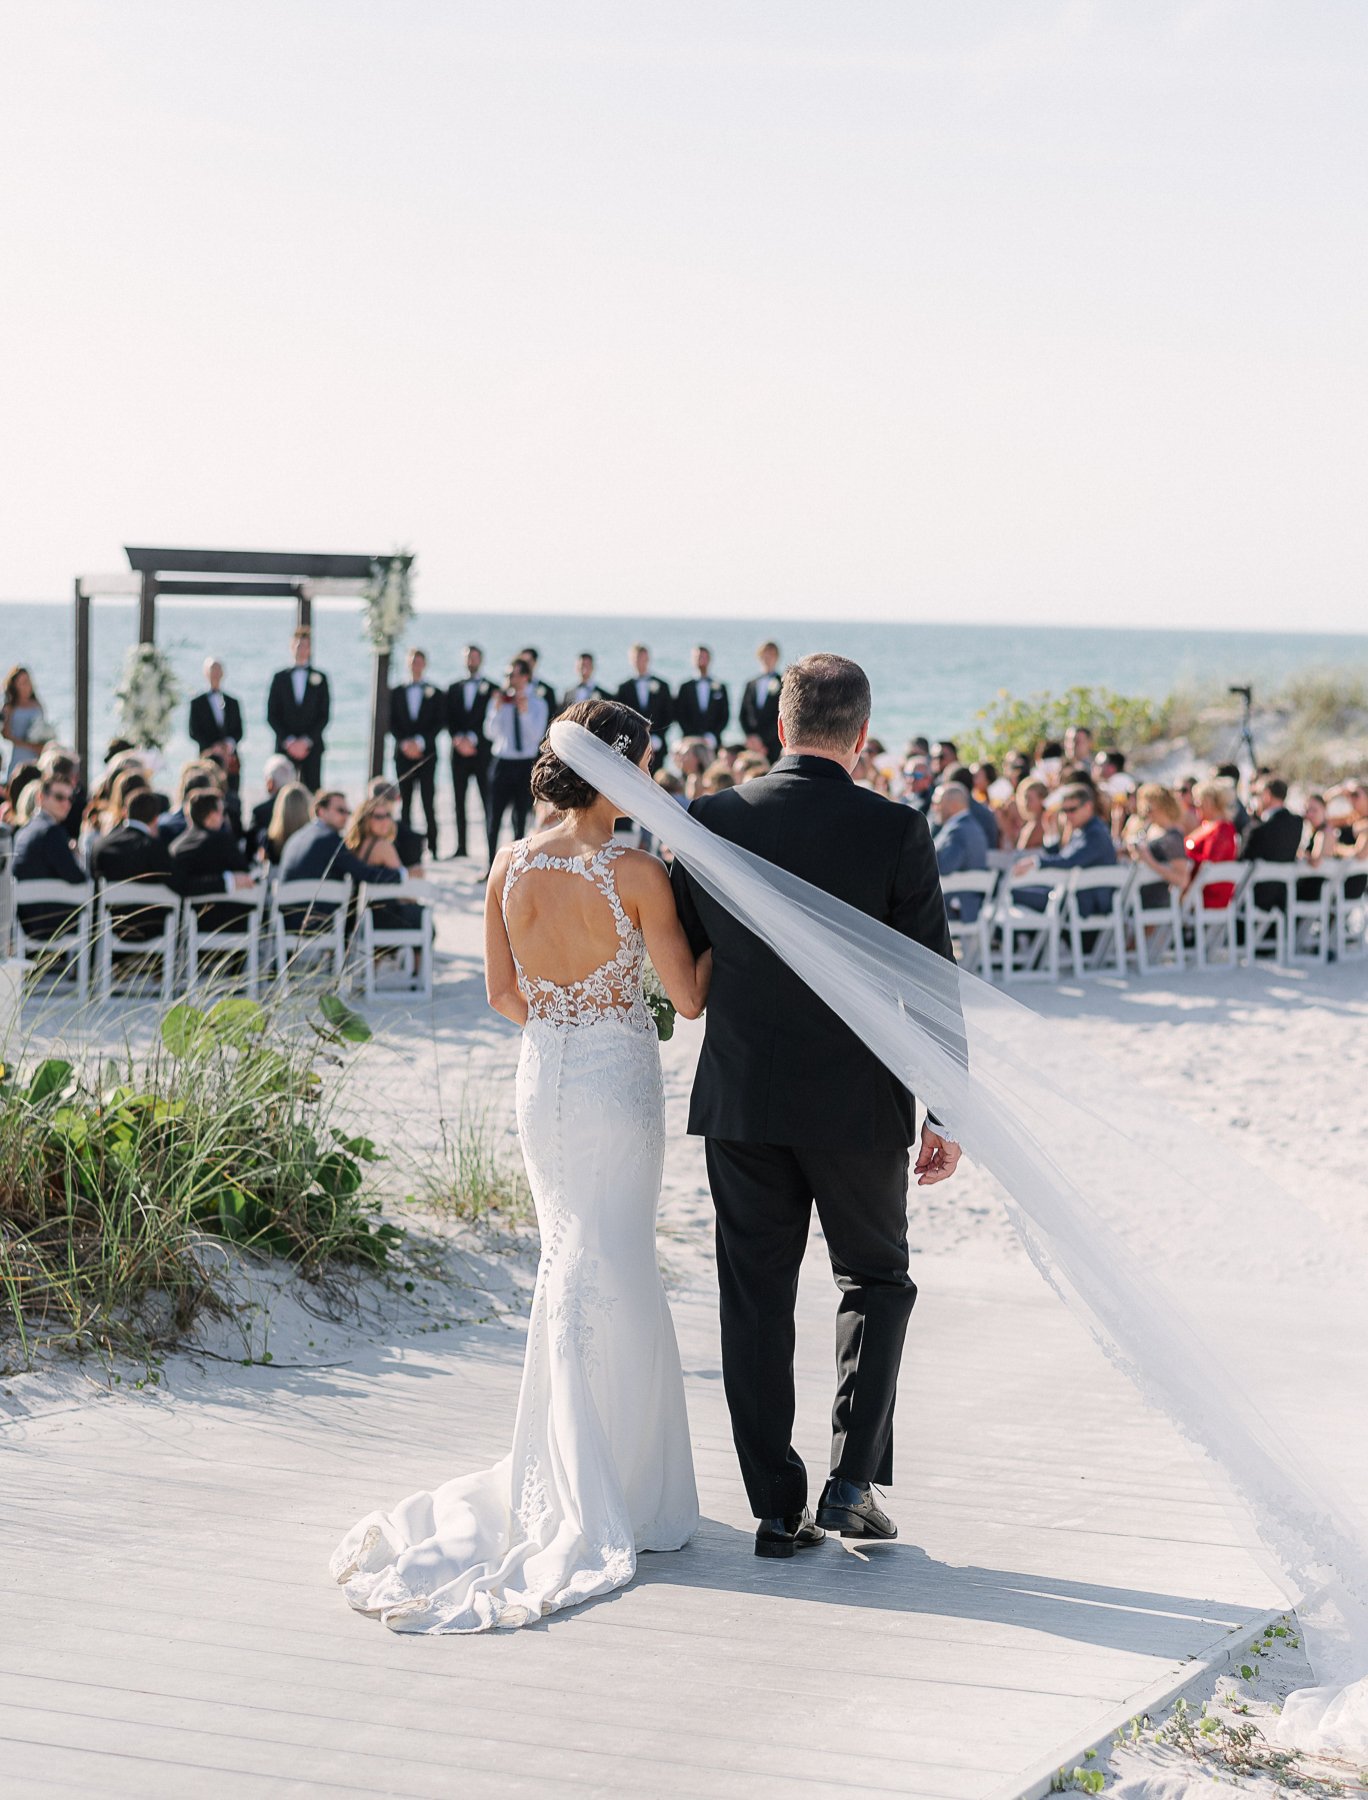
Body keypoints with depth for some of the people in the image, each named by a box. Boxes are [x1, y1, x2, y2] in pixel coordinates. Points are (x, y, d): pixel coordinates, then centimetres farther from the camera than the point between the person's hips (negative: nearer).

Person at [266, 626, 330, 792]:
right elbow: (271, 715, 4)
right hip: (285, 746, 0)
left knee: (313, 789, -5)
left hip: (311, 746, 0)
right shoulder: (280, 677, 9)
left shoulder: (320, 678, 8)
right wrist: (288, 741, -8)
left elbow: (324, 715, 3)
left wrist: (306, 741, -8)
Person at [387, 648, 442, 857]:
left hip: (426, 753, -2)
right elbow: (392, 723, 7)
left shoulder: (435, 693, 7)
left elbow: (438, 723, 1)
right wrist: (404, 743, -8)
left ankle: (432, 846, -7)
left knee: (428, 801, -7)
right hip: (403, 752, 2)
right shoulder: (396, 693, 11)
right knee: (405, 801, 0)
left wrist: (420, 742, -11)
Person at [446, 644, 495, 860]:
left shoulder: (491, 688, 6)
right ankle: (461, 846, 7)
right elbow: (449, 719, 10)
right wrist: (458, 739, -7)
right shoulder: (454, 689, 16)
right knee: (459, 800, 3)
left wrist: (472, 739, -11)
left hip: (482, 751, -3)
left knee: (487, 799, -8)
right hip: (460, 751, 3)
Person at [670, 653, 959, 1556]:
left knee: (757, 1302, 9)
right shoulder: (897, 831, -9)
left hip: (740, 1102, 2)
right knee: (878, 1282, 17)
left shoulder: (709, 821, -3)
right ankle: (853, 1482, 6)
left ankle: (778, 1511, 12)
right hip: (857, 1106, -2)